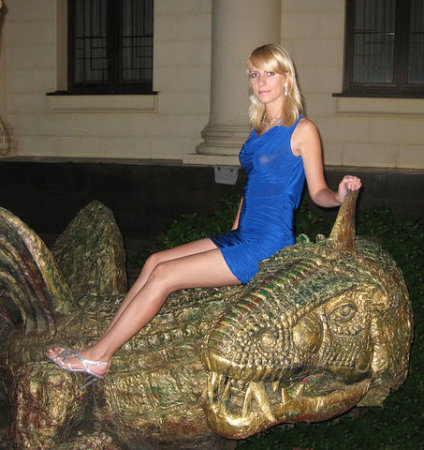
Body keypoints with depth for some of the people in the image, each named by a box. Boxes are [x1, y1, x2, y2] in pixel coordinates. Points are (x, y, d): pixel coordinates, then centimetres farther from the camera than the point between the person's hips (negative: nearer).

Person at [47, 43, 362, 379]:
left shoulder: (302, 130, -9)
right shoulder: (259, 128, 15)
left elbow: (317, 191, -7)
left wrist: (340, 195, -28)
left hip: (268, 245, -8)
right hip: (242, 237, 8)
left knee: (163, 275, -12)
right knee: (155, 261, -1)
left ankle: (97, 357, -4)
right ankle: (103, 343, 2)